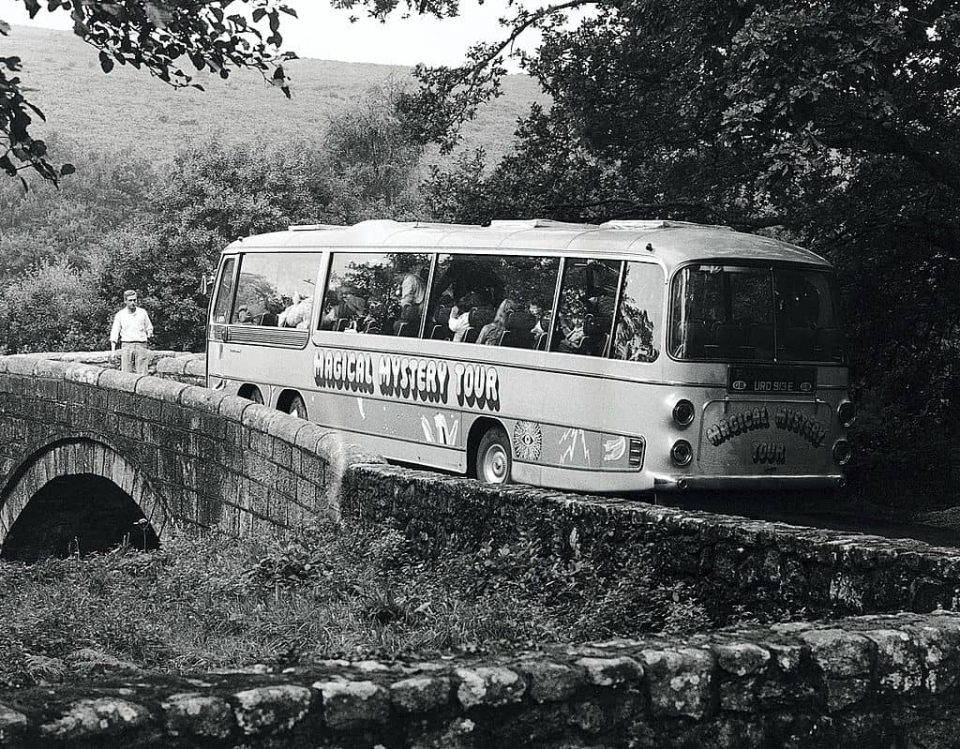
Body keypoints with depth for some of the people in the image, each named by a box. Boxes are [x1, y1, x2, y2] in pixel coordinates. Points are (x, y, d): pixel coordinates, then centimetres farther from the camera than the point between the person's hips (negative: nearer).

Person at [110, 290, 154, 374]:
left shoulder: (142, 312, 9)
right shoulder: (120, 315, 5)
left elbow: (149, 327, 19)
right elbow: (114, 333, 5)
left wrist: (149, 333, -3)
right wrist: (113, 349, -2)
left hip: (141, 345, 1)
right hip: (126, 345, -1)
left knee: (142, 373, -6)